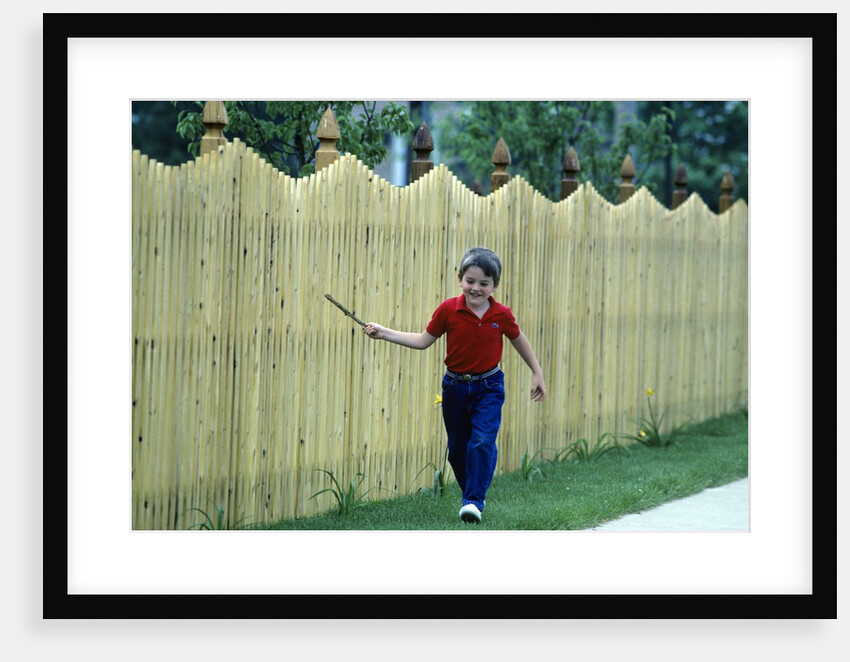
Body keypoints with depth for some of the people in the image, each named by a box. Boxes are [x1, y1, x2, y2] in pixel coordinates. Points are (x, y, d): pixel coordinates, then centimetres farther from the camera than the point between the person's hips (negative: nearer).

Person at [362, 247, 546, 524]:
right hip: (455, 386, 2)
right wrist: (384, 333, -8)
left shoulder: (502, 315, -9)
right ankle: (470, 494, 29)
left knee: (482, 442, -18)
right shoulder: (448, 310, -10)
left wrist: (537, 373, 15)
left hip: (488, 388, -2)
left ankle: (473, 501, -14)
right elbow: (424, 340, -1)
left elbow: (519, 340, 9)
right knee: (457, 448, 10)